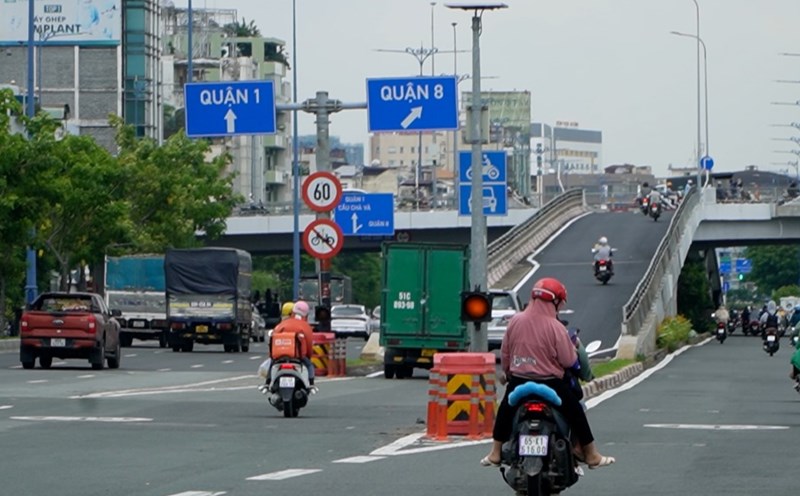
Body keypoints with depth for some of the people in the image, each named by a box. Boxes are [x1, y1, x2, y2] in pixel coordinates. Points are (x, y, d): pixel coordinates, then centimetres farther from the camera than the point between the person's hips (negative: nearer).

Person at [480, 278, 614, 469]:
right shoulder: (555, 327, -16)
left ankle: (495, 453, 25)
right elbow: (568, 360, -12)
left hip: (518, 380, 4)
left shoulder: (516, 321, -2)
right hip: (550, 383, -4)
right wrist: (574, 349, 9)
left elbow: (505, 351, 9)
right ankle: (591, 455, 16)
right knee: (576, 414, 11)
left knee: (505, 411, 26)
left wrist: (506, 371, 26)